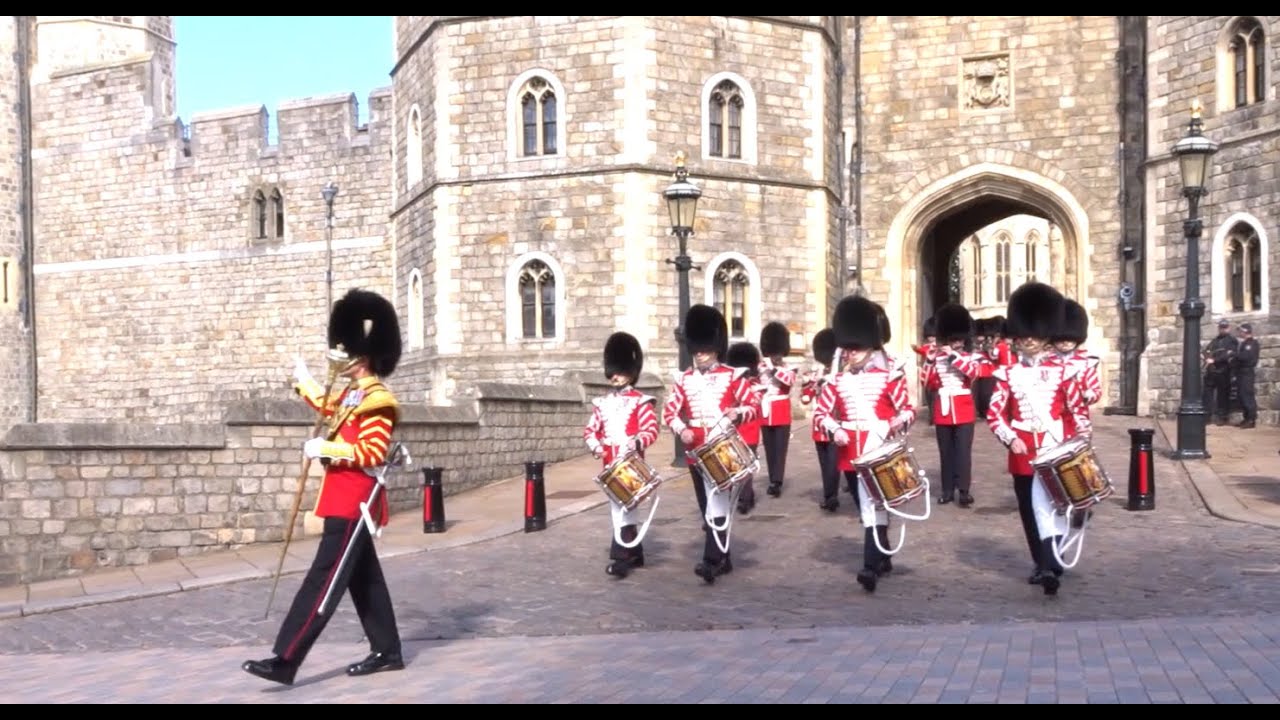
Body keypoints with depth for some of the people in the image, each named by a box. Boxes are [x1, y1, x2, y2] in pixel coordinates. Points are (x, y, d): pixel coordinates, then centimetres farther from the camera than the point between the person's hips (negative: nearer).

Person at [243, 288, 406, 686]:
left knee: (322, 582, -8)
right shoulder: (350, 394, 13)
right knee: (364, 579, 15)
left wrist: (326, 449, -23)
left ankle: (284, 662, -7)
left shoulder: (376, 400, -17)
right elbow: (326, 406, 36)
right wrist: (303, 380, 36)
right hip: (344, 501, 10)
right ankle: (387, 652, 23)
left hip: (353, 504, -10)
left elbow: (372, 453, -25)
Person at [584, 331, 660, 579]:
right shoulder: (601, 403, 10)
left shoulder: (641, 402, -5)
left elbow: (652, 430, -10)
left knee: (622, 510, -11)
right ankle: (635, 554, 26)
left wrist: (637, 443, -28)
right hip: (610, 466, 6)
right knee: (624, 509, 14)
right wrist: (595, 445, -7)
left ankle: (621, 558, -7)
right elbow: (590, 429, 12)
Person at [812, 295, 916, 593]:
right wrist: (835, 430, -11)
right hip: (850, 454, 4)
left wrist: (899, 422, -22)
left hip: (880, 451, -4)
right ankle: (882, 558, 30)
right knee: (866, 508, 14)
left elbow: (908, 409, 0)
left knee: (874, 506, -11)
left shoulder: (889, 375, -2)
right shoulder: (838, 380, 6)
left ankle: (871, 566, -13)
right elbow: (821, 412, 8)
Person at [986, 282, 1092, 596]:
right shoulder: (1007, 373, 3)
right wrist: (1011, 440, -13)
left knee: (1046, 506, -17)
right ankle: (1042, 564, 25)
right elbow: (994, 413, 1)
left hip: (1054, 450, -3)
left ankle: (1051, 567, -17)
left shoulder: (1063, 370, 1)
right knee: (1029, 511, 11)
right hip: (1022, 454, 3)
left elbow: (1078, 408, 4)